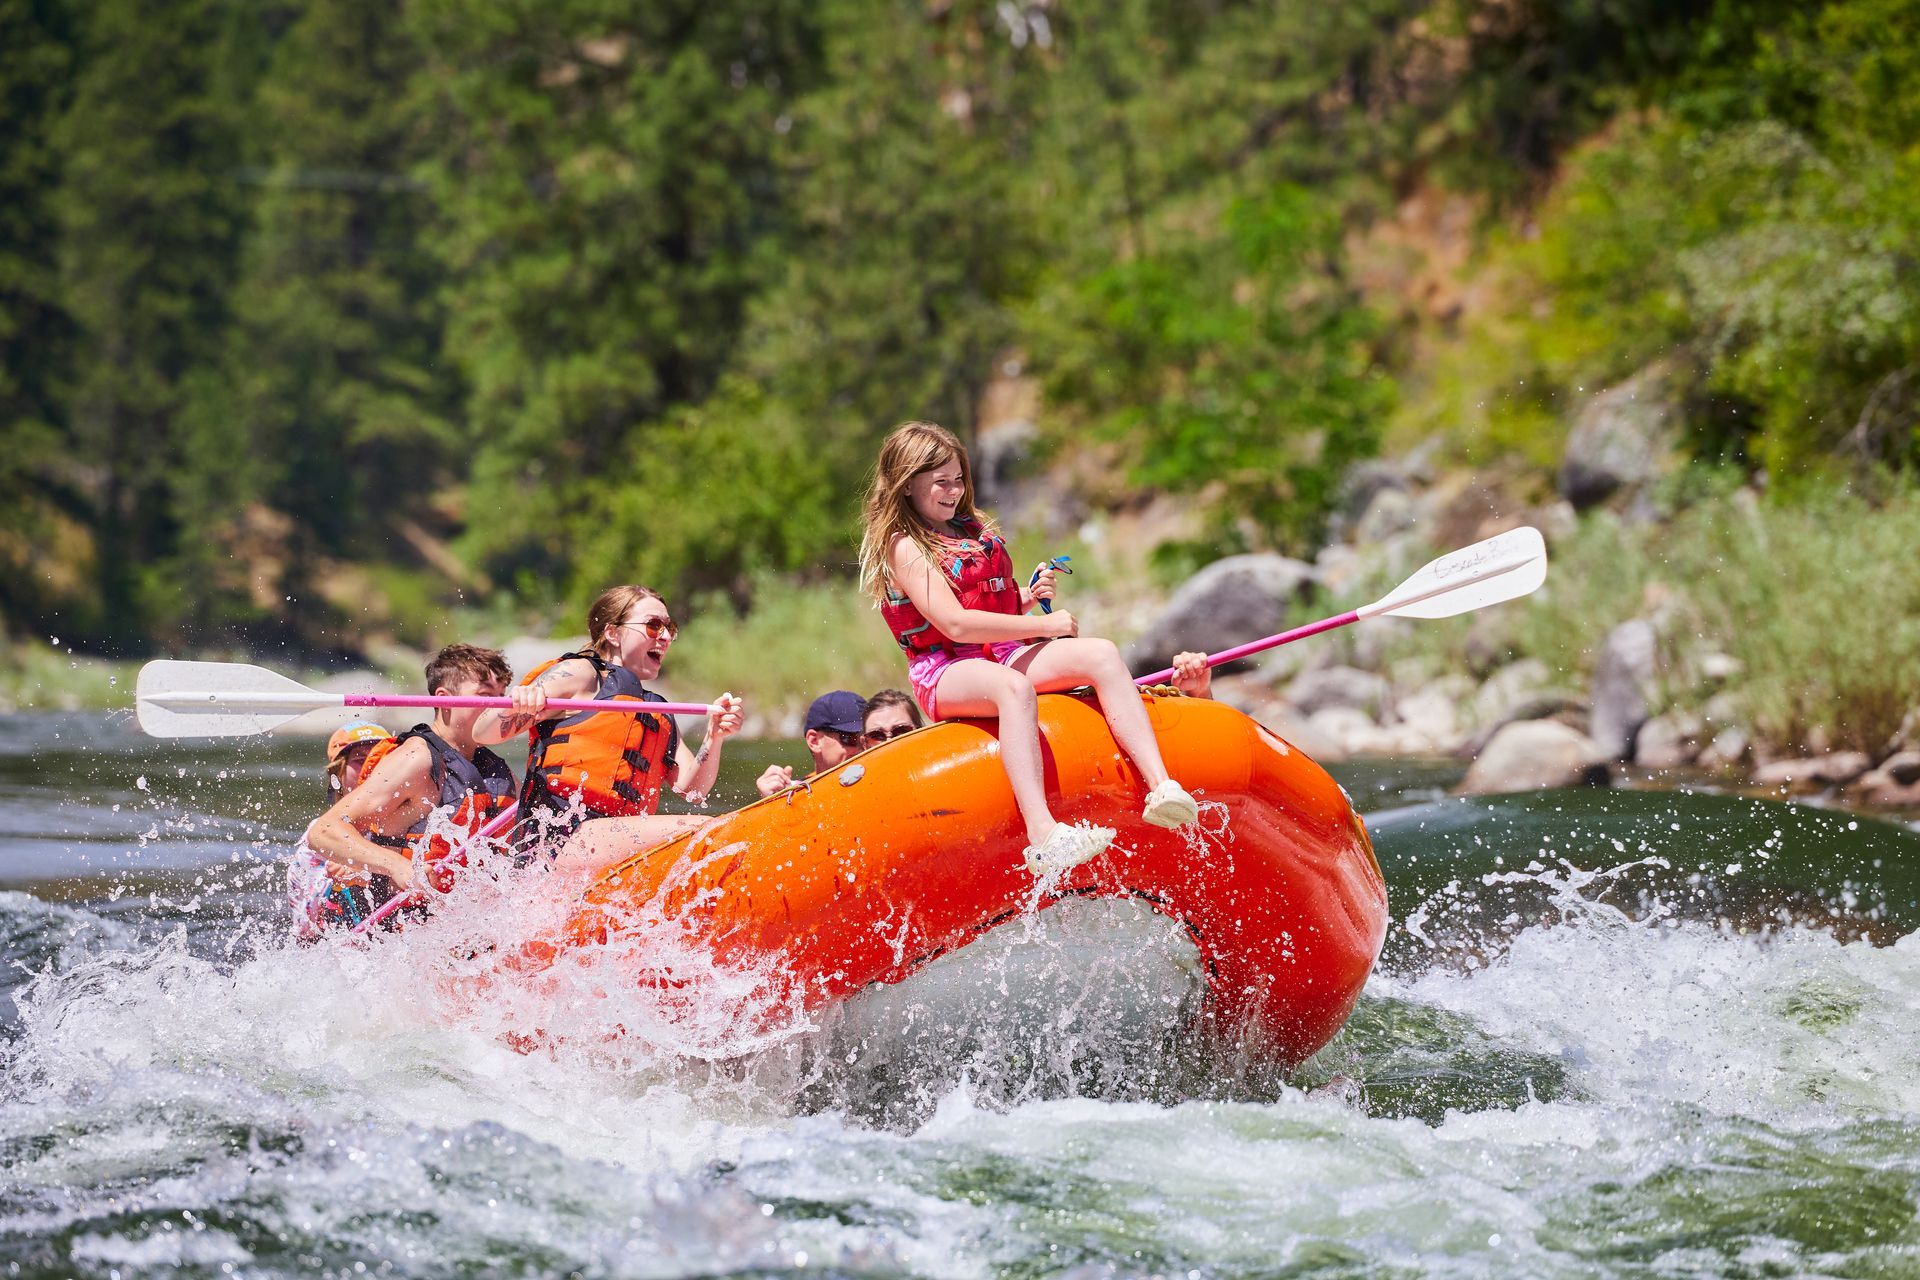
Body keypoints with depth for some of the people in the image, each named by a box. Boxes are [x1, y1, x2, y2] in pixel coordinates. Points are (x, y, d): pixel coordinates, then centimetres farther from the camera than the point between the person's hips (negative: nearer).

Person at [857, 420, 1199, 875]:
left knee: (1102, 654, -17)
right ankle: (1042, 834, -58)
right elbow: (955, 624, -18)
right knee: (1013, 687, -42)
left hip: (1004, 654, 8)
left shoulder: (974, 529, 20)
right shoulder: (905, 548, -6)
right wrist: (1042, 626, -15)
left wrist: (1028, 596, 8)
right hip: (944, 671, -8)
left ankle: (1160, 786, -32)